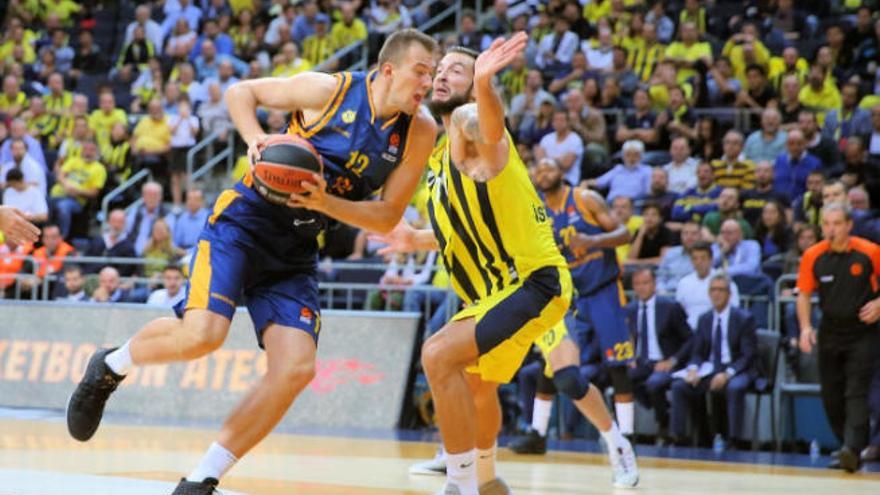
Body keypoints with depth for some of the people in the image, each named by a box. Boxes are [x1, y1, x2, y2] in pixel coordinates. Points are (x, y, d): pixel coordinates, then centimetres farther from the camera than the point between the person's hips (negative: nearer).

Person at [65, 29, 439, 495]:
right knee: (201, 335, -24)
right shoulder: (330, 89, -12)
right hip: (244, 220, -5)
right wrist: (255, 138, -18)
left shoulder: (419, 133, -3)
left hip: (295, 253, 5)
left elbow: (388, 217, -2)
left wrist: (325, 202, -18)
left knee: (296, 369, -11)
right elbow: (241, 92, 2)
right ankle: (110, 366, 9)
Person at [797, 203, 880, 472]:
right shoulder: (813, 256, -3)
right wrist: (805, 327, -8)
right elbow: (804, 294, 5)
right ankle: (848, 446, 21)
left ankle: (852, 450, -23)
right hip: (830, 332, 4)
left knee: (856, 392, -14)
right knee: (831, 396, 6)